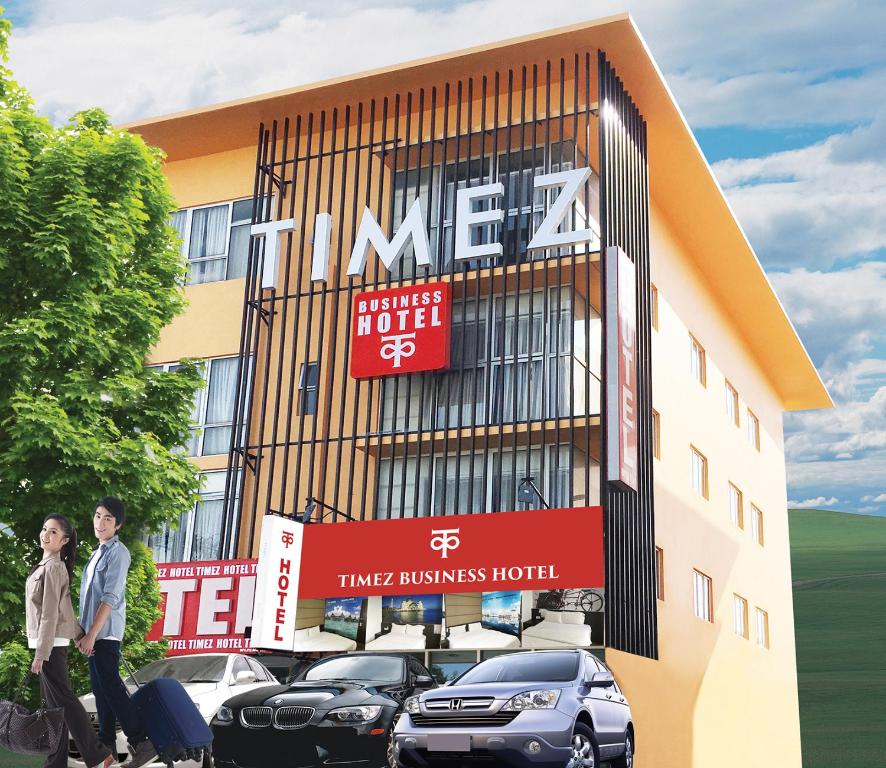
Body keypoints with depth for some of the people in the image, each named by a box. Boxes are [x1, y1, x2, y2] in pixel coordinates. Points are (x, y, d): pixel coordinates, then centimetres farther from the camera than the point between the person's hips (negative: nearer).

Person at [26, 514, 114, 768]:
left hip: (51, 643, -9)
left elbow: (50, 614, -18)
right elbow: (62, 607, 19)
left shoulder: (53, 567, -14)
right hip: (49, 642, 9)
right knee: (54, 703, 12)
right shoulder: (50, 565, 15)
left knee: (63, 700, -6)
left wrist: (40, 654, -20)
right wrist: (78, 634, 18)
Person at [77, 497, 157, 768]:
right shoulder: (100, 551, 17)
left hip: (105, 632, -9)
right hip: (94, 632, 9)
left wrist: (91, 634, -23)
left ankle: (141, 743, -12)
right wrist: (87, 633, 18)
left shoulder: (117, 552, -11)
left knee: (110, 687, -12)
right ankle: (106, 744, 19)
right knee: (101, 688, 12)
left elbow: (110, 597, -19)